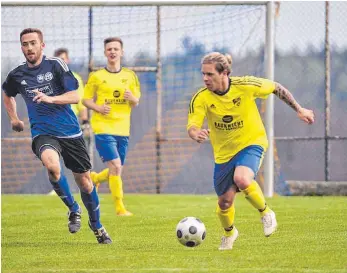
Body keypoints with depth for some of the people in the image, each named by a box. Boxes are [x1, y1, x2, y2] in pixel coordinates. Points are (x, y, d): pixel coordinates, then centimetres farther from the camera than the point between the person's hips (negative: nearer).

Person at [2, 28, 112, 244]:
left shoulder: (56, 65, -5)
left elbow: (75, 97, -10)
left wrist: (50, 98, -24)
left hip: (70, 131, 0)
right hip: (43, 132, 0)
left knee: (84, 179, 8)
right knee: (52, 165, -33)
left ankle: (96, 225, 32)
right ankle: (73, 209, -10)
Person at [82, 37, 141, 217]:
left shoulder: (130, 76, 9)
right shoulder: (97, 76, 1)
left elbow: (136, 102, 11)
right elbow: (86, 100, 5)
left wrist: (131, 98, -13)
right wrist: (98, 108, -15)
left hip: (123, 129, 4)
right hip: (103, 128, -4)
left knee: (116, 170, 8)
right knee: (116, 167, -16)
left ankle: (94, 178, 39)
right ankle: (119, 207, -8)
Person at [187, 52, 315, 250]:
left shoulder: (245, 86, -21)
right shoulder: (201, 98, -18)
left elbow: (277, 88, -5)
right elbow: (192, 127, -26)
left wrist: (300, 110, -1)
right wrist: (196, 134, -50)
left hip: (251, 143, -3)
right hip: (224, 152, 3)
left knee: (241, 179, -33)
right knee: (225, 201, 6)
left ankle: (266, 212, -4)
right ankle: (229, 233, 41)